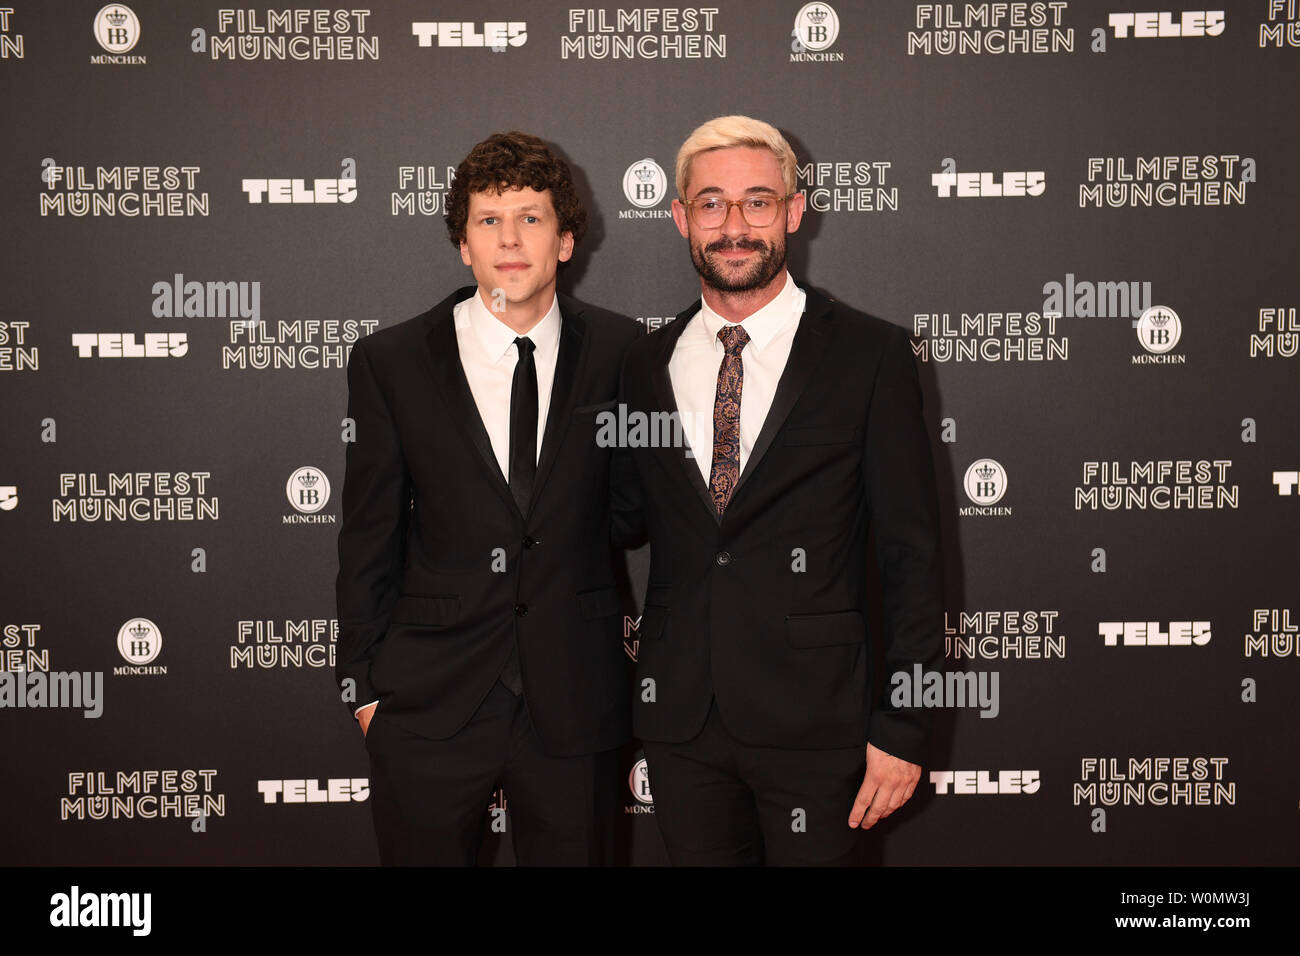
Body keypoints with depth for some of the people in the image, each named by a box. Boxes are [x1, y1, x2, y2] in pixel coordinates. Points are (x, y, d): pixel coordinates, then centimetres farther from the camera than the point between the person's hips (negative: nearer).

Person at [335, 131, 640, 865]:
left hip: (576, 702, 1)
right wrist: (364, 686, 2)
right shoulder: (389, 363, -1)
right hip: (428, 705, 0)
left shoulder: (619, 351, 0)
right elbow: (368, 536, 2)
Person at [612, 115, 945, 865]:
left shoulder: (869, 355, -5)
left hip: (813, 720, -3)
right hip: (678, 718, 4)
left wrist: (903, 727, -8)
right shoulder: (649, 364, 7)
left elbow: (911, 552, -5)